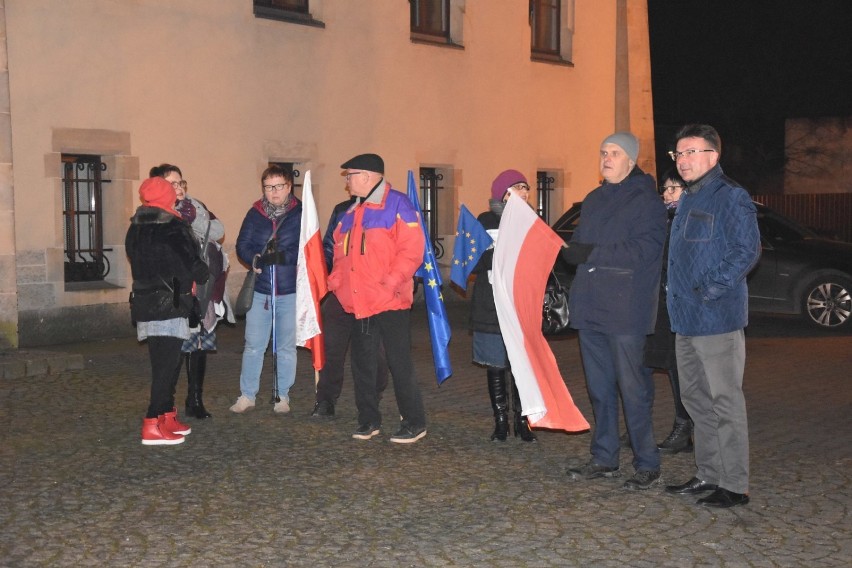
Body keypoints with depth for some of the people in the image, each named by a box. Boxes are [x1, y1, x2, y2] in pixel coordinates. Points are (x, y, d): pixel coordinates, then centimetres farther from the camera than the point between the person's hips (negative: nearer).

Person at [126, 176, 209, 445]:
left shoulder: (135, 229, 9)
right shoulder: (173, 230, -14)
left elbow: (137, 263, 15)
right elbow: (192, 267, -14)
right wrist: (201, 275, 9)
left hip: (144, 306, 8)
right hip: (169, 308, -7)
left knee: (163, 364, 17)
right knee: (167, 366, -5)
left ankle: (166, 416, 25)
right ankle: (153, 426, -8)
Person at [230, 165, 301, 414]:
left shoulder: (300, 214, -2)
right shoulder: (255, 214, 5)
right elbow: (242, 245, 2)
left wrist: (283, 256, -23)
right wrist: (255, 260, -18)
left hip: (291, 292, -1)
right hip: (260, 290, 2)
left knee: (287, 347, 9)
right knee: (253, 345, 5)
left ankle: (282, 396, 22)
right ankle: (247, 394, 18)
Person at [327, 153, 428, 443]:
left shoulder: (397, 205, -7)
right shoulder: (353, 212, 16)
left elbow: (412, 249, -14)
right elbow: (341, 251, 23)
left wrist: (392, 281, -20)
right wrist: (337, 280, 8)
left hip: (390, 301, -7)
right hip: (359, 302, 8)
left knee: (400, 364, -2)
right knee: (362, 363, 12)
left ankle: (414, 422, 10)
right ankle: (368, 420, 24)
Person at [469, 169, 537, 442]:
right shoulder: (486, 221, 2)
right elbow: (473, 264, -3)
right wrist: (497, 252, -19)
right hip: (491, 307, -1)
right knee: (495, 367, 4)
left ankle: (523, 421, 11)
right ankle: (501, 422, 15)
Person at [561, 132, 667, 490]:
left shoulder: (646, 200, -4)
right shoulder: (594, 200, 18)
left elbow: (645, 249, -17)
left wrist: (594, 253, -20)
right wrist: (571, 251, -5)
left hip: (625, 310, -7)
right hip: (590, 306, 7)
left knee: (632, 387, -5)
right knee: (599, 387, 12)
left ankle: (647, 464, 5)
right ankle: (604, 458, 22)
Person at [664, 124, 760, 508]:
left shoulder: (731, 197, -10)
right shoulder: (688, 199, 18)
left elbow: (747, 252, -17)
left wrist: (710, 290, -20)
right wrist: (679, 298, 13)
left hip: (717, 319, -9)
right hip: (685, 319, 9)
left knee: (725, 401, -4)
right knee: (696, 400, 15)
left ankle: (735, 485, 4)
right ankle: (708, 475, 26)